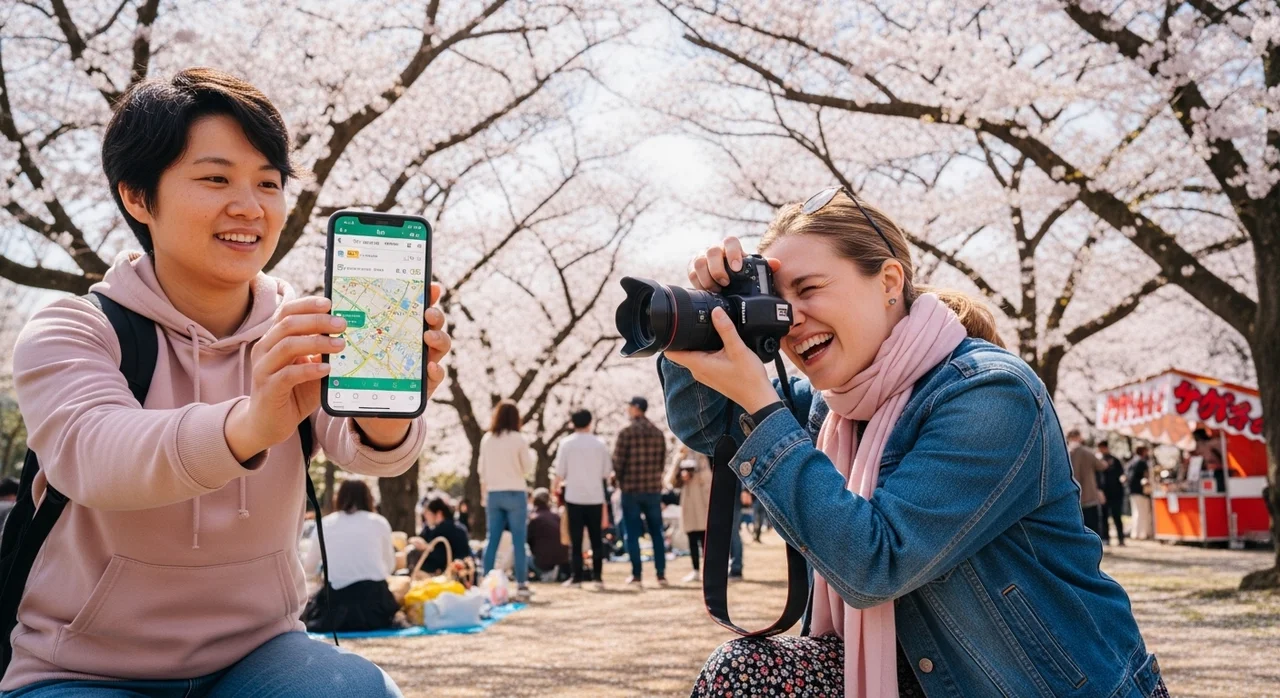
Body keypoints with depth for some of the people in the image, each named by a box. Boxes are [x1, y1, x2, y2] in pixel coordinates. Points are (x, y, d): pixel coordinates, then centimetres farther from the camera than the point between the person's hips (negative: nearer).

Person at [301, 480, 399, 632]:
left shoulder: (324, 524, 8)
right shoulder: (379, 522, 6)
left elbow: (309, 568, 18)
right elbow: (390, 566, 14)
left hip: (337, 598, 1)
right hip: (374, 596, -1)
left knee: (309, 610, 31)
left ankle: (339, 619, 7)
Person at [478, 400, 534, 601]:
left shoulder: (486, 439, 4)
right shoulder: (517, 439, -8)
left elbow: (482, 470, 10)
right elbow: (528, 469, -2)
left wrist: (484, 494, 19)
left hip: (493, 494, 4)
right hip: (515, 494, -4)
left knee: (492, 540, 8)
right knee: (519, 541, -1)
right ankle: (521, 585, -3)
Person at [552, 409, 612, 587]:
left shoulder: (566, 443, -4)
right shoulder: (599, 444, 0)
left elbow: (560, 473, -5)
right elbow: (607, 473, 3)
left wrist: (556, 485, 15)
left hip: (574, 497, -1)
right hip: (595, 497, 1)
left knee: (575, 539, 4)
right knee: (596, 538, 10)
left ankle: (577, 577, 3)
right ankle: (597, 576, 7)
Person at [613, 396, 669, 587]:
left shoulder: (626, 432, -11)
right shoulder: (658, 433, 3)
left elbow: (617, 462, -9)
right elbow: (662, 462, 5)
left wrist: (621, 480, 8)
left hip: (631, 489, -4)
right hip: (654, 489, 4)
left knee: (632, 534, 4)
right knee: (656, 533, 10)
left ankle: (636, 575, 4)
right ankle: (661, 574, 9)